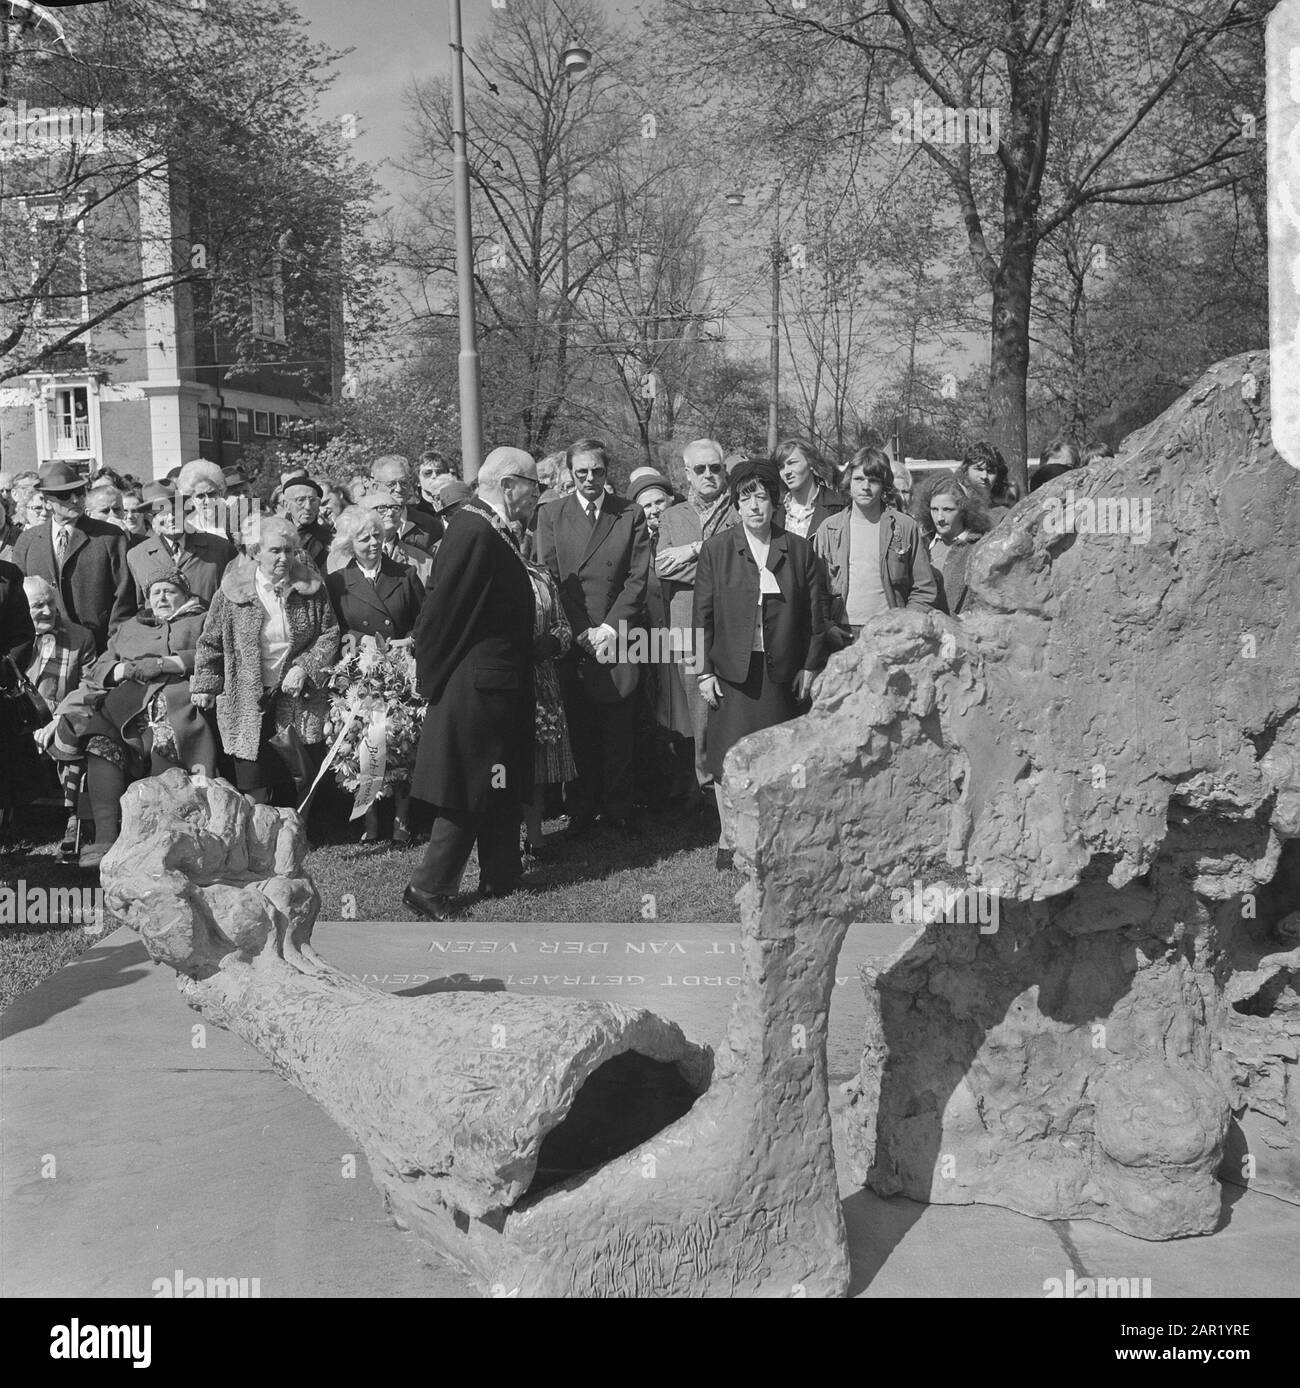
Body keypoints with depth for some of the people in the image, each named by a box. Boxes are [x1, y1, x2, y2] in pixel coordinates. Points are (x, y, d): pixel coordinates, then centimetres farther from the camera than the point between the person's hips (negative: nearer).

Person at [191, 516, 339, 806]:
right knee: (253, 788, 2)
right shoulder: (232, 591, -2)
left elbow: (330, 635, 2)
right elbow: (211, 642, 6)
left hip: (297, 699, 1)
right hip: (247, 702, -1)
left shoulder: (311, 588, 0)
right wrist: (206, 685, 5)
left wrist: (304, 668, -10)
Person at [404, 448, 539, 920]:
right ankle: (429, 888, 9)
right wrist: (433, 677, -12)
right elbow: (440, 611, -21)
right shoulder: (474, 533, -23)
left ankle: (501, 874, 30)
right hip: (478, 686, -10)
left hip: (497, 683, 10)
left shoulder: (494, 530, 8)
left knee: (500, 786, 18)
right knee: (470, 791, -1)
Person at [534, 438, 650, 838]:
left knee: (618, 733, 2)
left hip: (618, 637, 0)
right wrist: (582, 632, -7)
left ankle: (618, 811, 14)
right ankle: (582, 810, 15)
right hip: (569, 640, 0)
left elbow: (638, 578, 2)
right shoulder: (551, 514, 7)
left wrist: (610, 628, -9)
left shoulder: (632, 515, 7)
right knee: (577, 733, 3)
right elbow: (549, 578, 1)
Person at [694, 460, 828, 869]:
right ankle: (728, 839, 12)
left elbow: (816, 615, 8)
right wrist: (704, 671, -4)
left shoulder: (799, 550, 5)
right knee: (728, 755, 1)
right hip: (731, 668, -1)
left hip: (782, 669, 1)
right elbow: (702, 615, 1)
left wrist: (810, 666, 3)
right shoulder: (716, 549, 2)